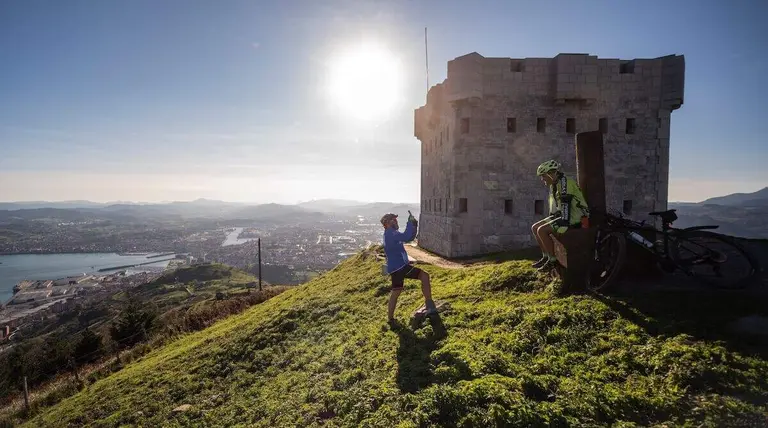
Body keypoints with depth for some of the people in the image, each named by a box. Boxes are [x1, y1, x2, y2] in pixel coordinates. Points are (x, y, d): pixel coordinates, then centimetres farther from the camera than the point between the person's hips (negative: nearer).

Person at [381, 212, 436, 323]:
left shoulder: (391, 233, 19)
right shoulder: (390, 233, -13)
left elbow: (409, 237, 20)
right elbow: (406, 237, -29)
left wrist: (413, 225, 5)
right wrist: (410, 223, -16)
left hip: (394, 268, 10)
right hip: (400, 266, -10)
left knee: (395, 291, 16)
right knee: (424, 275, -5)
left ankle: (390, 318, 19)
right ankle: (429, 305, -3)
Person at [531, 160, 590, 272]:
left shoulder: (565, 182, -17)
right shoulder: (554, 186, 14)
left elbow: (566, 205, -26)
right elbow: (554, 206, 21)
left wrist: (563, 225, -30)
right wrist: (550, 220, 20)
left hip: (574, 217, -10)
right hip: (561, 214, 10)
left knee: (541, 230, -23)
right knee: (535, 228, 3)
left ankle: (553, 260, -10)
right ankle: (546, 256, 10)